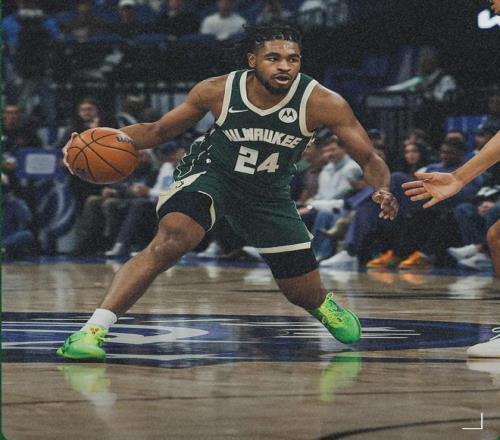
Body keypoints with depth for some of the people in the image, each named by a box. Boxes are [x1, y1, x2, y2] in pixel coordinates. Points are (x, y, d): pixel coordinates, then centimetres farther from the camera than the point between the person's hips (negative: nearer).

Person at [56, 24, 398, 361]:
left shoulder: (322, 103, -23)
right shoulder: (217, 91, -20)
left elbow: (369, 160, -17)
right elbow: (158, 132, -5)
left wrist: (384, 191, -39)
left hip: (270, 195, 2)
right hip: (211, 175, -2)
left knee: (305, 295, 9)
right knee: (171, 241, -33)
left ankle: (322, 303, 50)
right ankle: (94, 330, -33)